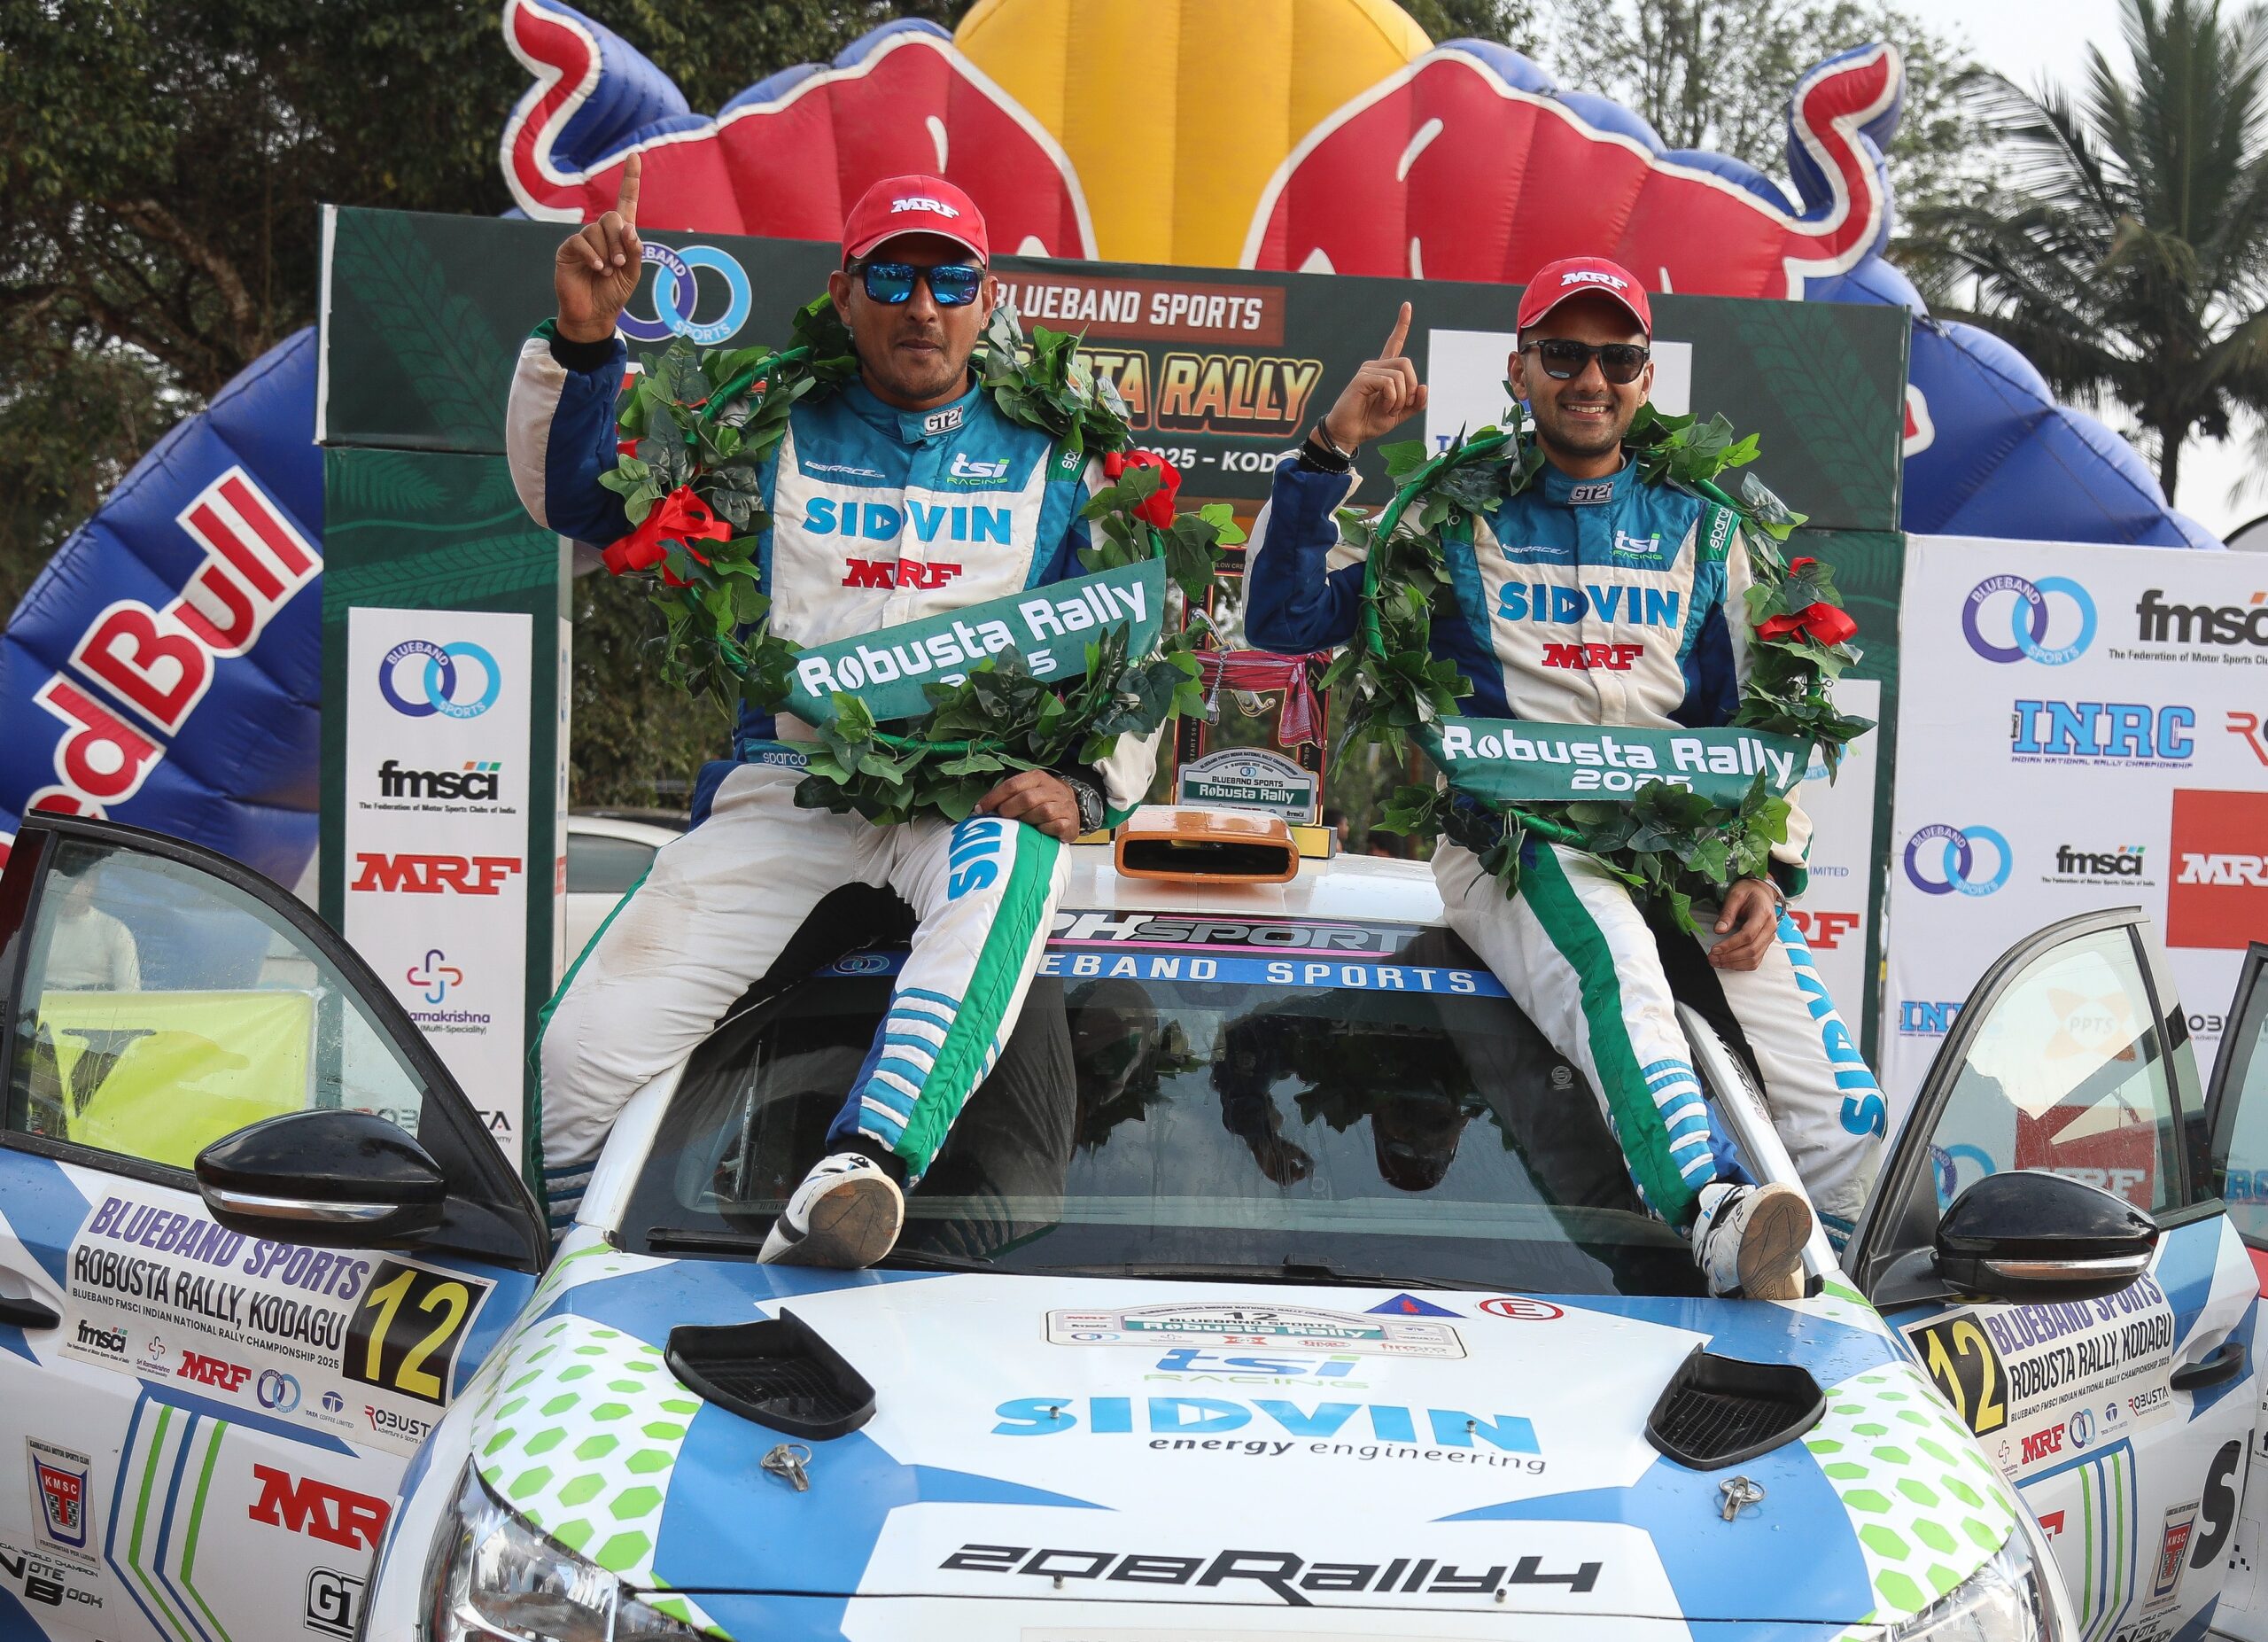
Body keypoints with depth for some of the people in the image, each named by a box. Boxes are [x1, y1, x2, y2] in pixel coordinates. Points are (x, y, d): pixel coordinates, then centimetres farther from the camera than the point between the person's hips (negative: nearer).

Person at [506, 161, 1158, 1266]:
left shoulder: (1052, 467, 15)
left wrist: (1084, 784, -6)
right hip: (788, 788, 1)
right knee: (585, 1045, -18)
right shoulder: (772, 441, 14)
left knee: (1007, 866, -41)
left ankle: (866, 1160, -57)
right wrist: (580, 343, -5)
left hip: (979, 789, -1)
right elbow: (569, 498, 11)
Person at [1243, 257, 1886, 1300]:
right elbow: (1281, 618, 6)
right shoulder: (1459, 520, 16)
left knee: (1843, 1112, -20)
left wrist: (1767, 870, 4)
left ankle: (1803, 1296, -3)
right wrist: (1331, 448, -3)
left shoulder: (1697, 533, 24)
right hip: (1510, 840, -4)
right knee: (1616, 966, -42)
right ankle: (1716, 1216, -62)